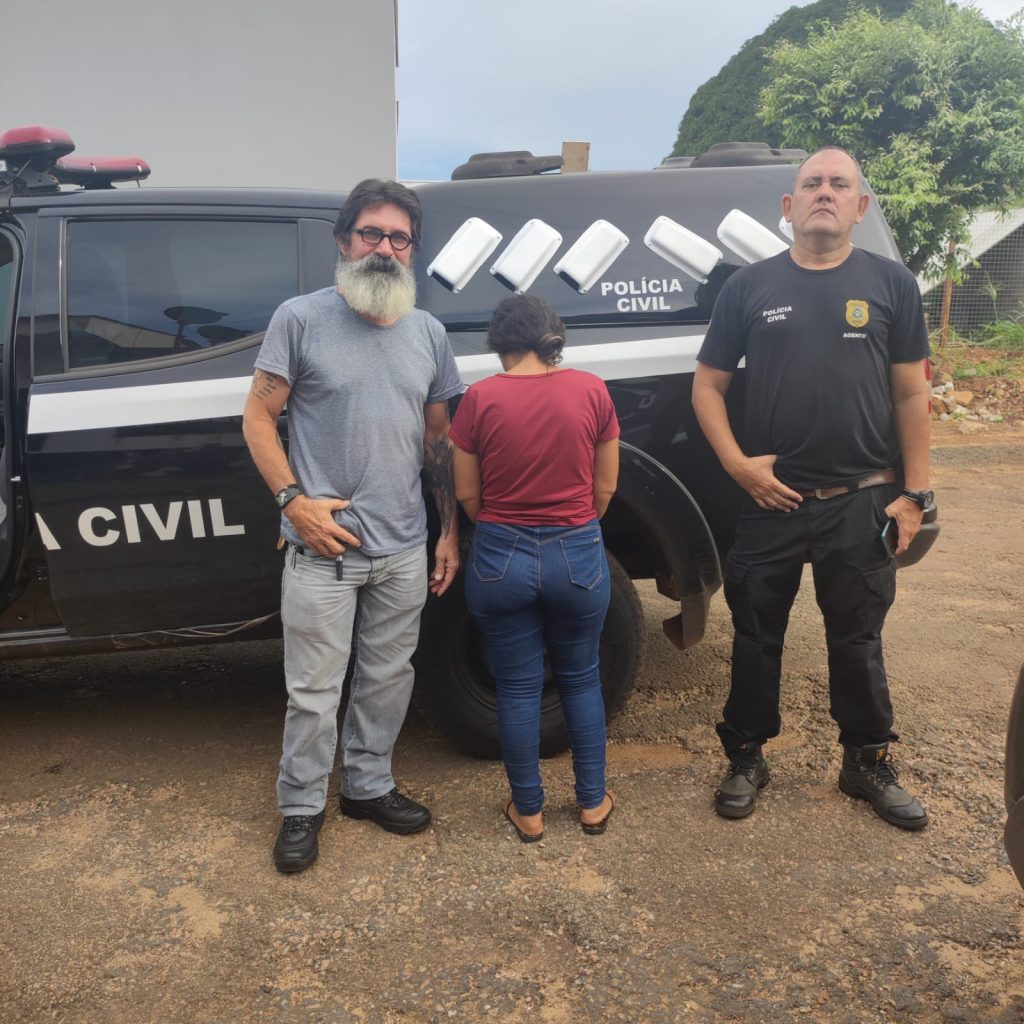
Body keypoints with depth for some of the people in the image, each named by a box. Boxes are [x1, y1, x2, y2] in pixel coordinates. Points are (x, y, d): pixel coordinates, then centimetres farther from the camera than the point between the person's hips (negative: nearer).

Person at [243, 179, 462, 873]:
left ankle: (369, 786, 35)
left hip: (405, 549, 4)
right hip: (323, 549, -4)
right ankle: (301, 808, 24)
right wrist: (294, 500, -14)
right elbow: (259, 417, -3)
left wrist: (452, 531, 9)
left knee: (389, 678, 16)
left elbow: (440, 439, 12)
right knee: (315, 691, 4)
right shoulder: (301, 319, -4)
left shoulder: (429, 333, 9)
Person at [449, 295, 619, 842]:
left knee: (518, 687, 12)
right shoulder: (591, 390, -6)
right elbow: (604, 487, 1)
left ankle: (528, 811, 25)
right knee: (581, 679, 20)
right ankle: (593, 802, 29)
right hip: (578, 555, 1)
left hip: (502, 556, -1)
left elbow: (466, 493, -2)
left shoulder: (481, 398, -9)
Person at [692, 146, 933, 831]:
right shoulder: (750, 286, 3)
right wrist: (738, 464, -8)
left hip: (862, 501, 0)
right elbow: (708, 385, 5)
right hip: (771, 499, 0)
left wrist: (914, 493, -1)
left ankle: (869, 762, 31)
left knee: (857, 640, 13)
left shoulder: (891, 283, 3)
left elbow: (912, 395, 3)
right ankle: (747, 757, 28)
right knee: (757, 635, 11)